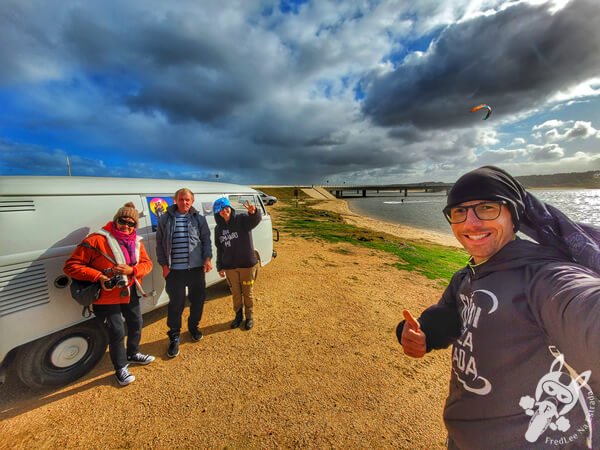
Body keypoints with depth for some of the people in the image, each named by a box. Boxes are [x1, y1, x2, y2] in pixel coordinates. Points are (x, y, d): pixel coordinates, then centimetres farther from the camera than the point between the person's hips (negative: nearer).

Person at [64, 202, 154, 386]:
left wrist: (131, 270, -22)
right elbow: (71, 266, -17)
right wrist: (99, 276, -27)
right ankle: (121, 368, 29)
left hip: (130, 293, 6)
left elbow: (147, 264, -1)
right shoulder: (97, 240, -19)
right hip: (107, 297, -6)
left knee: (136, 324, 20)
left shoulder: (136, 242, -1)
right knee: (117, 332, 3)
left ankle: (132, 354, 47)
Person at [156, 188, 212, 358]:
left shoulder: (198, 218, 4)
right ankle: (174, 336, 23)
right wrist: (164, 264, -1)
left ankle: (193, 326, 37)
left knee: (198, 299, 13)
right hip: (175, 270, -1)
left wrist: (207, 258, -5)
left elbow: (206, 240, 4)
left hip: (196, 268, 2)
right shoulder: (165, 219, 2)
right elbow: (160, 244, 4)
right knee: (176, 303, 5)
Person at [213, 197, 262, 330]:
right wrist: (220, 267, 9)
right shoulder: (218, 228, 5)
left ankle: (249, 317, 31)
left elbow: (256, 219, -33)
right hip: (229, 267, 4)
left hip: (247, 264, -3)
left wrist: (253, 212, -56)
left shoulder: (242, 220, -11)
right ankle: (238, 315, 38)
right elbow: (219, 249, 12)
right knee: (235, 293, 17)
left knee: (248, 293, 11)